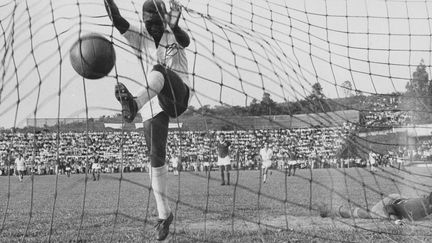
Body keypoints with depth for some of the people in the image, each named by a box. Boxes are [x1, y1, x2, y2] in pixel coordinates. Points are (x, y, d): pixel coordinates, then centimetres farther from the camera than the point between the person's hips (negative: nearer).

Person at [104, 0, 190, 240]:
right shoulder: (140, 37, 5)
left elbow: (185, 40, -27)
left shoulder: (174, 36, -2)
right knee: (156, 156, -2)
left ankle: (133, 104, -61)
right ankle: (164, 213, 9)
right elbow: (118, 21, -12)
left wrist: (175, 26, -51)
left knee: (159, 70, -33)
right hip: (153, 103, 3)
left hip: (179, 95, -3)